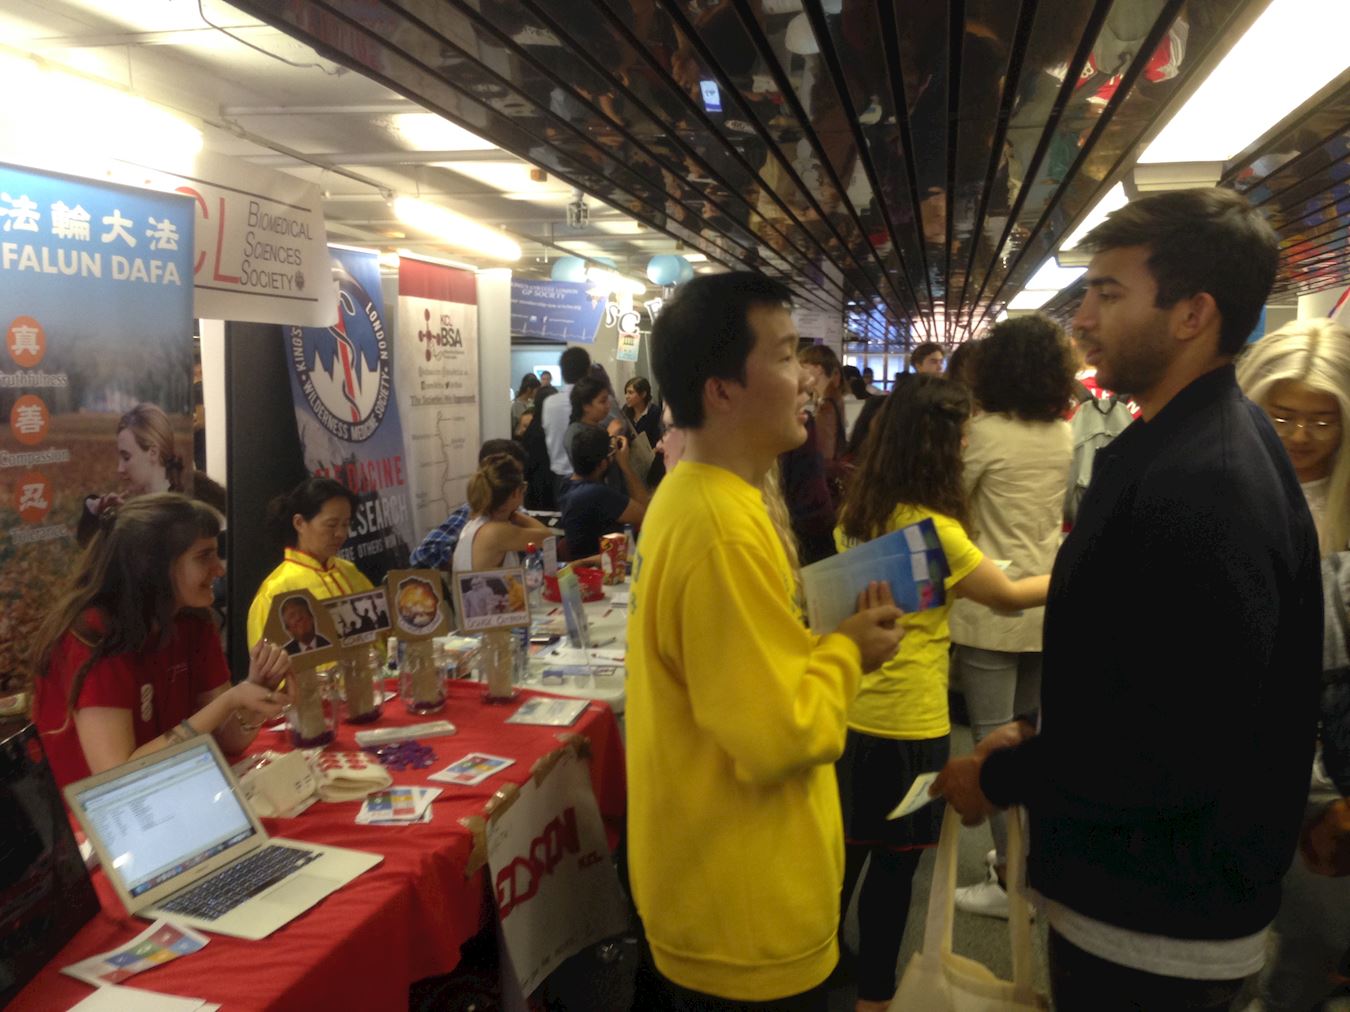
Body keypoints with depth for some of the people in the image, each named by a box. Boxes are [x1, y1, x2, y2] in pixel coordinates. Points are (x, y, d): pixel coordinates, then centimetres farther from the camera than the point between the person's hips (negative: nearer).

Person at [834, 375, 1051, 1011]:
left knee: (844, 855, 20)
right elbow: (1008, 597, -7)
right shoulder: (932, 529, -20)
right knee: (892, 865, 10)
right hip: (907, 723, -7)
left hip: (852, 711, 7)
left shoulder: (856, 514, 2)